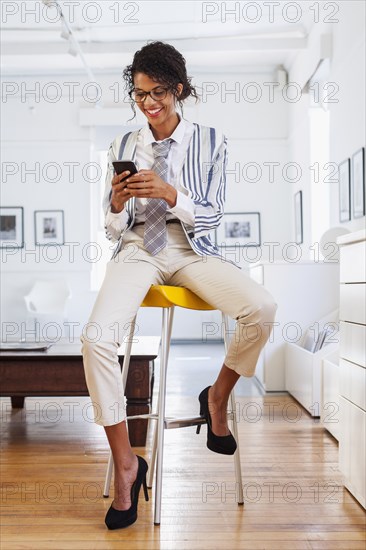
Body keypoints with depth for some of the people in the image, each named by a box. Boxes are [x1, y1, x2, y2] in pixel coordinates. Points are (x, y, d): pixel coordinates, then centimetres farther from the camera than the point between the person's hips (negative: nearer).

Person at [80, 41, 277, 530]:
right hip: (138, 250, 1)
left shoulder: (210, 141, 6)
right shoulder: (124, 146, 10)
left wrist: (168, 193, -18)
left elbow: (212, 216, 0)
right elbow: (114, 229, 9)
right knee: (96, 339, -26)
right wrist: (118, 201, -14)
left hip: (192, 250, 0)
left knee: (262, 309, -27)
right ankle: (126, 463, -7)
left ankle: (218, 397, 4)